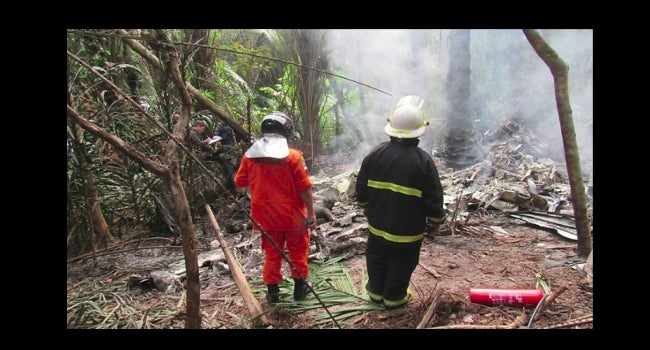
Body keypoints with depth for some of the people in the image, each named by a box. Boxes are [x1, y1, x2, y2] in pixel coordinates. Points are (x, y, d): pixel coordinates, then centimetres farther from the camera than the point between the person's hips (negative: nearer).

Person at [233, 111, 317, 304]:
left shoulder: (250, 156, -6)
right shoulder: (293, 156, -16)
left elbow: (239, 184, 2)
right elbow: (305, 188, -15)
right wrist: (311, 213, -7)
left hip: (265, 216, 3)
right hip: (292, 215, -3)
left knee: (272, 254, 17)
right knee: (298, 252, 16)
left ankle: (272, 292, 25)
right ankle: (300, 287, 29)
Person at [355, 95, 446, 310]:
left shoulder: (376, 154, -9)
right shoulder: (423, 161, -18)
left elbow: (361, 189, 0)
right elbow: (434, 198, -14)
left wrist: (367, 210, 17)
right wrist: (436, 220, 4)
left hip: (378, 225, 3)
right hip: (408, 230, -3)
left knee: (377, 258, 23)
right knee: (400, 264, 17)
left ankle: (376, 290, 39)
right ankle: (394, 297, 33)